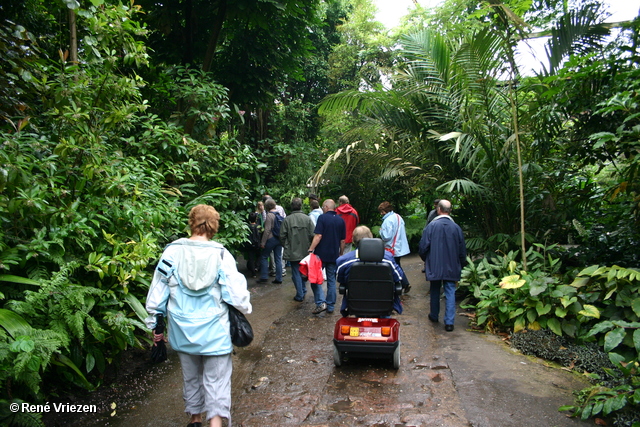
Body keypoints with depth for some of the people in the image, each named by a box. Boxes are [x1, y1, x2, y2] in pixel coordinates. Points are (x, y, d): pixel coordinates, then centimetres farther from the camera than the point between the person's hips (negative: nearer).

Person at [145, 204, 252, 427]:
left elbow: (157, 290, -1)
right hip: (214, 333, -3)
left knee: (191, 377, 23)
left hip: (183, 331, 4)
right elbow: (236, 292, -10)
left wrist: (154, 325, 10)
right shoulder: (220, 254, -13)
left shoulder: (172, 252, -7)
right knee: (216, 380, 8)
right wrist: (244, 309, 10)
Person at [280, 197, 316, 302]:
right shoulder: (307, 219, -9)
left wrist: (286, 246, 12)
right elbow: (313, 235, -9)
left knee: (296, 273, 6)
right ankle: (303, 291, 29)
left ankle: (300, 295, 10)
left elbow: (282, 236, -6)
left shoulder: (287, 219, -10)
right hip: (305, 251, 2)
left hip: (293, 252, -2)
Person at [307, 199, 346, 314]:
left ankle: (321, 302, -9)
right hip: (334, 256, 5)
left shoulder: (322, 217, -8)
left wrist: (310, 250, -15)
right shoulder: (341, 220, 7)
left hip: (321, 254, -5)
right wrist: (340, 254, 20)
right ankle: (330, 306, 15)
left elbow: (318, 236, -16)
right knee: (331, 281, 11)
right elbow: (343, 240, 9)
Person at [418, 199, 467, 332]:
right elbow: (462, 250, 4)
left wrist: (425, 259, 12)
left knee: (435, 291, 15)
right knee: (450, 293, 4)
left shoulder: (431, 226, -11)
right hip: (452, 267, 1)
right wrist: (461, 265, 19)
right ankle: (449, 322, 0)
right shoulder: (456, 227, -4)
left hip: (434, 266, -1)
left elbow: (423, 246, -8)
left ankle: (434, 316, 31)